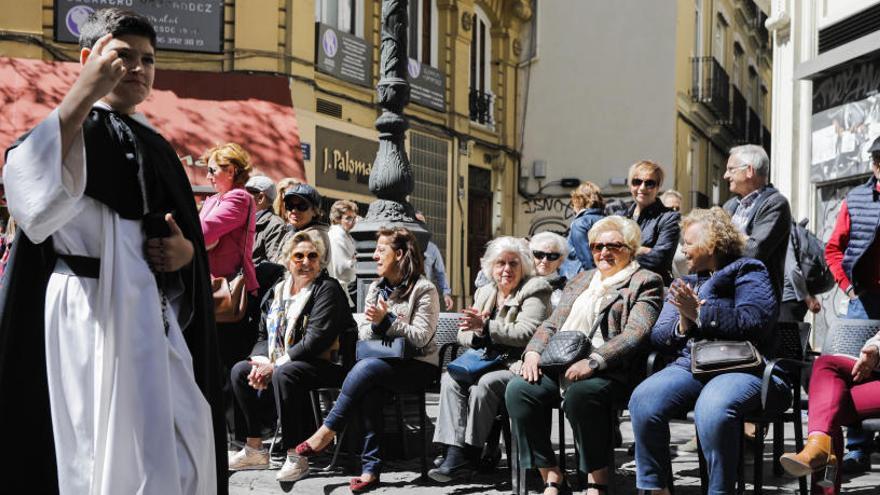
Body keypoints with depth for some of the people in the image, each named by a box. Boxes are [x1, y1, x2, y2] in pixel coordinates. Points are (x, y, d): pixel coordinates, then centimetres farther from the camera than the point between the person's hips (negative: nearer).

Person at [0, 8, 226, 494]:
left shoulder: (156, 146, 18)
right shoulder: (71, 129, -4)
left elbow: (186, 234, 25)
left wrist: (186, 251, 0)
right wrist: (84, 92, -36)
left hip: (156, 318, 7)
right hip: (91, 315, -7)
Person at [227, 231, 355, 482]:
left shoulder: (327, 289, -9)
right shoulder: (277, 291, 15)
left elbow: (316, 339, -20)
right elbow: (264, 336, 15)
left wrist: (275, 365, -21)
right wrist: (261, 362, -8)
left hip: (325, 365, -8)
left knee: (284, 374, -34)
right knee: (240, 371, -4)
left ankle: (295, 456, -28)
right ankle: (254, 449, -1)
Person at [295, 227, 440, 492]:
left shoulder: (424, 289, -4)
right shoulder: (376, 288, 16)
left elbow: (421, 337, -11)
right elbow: (363, 334, 12)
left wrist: (387, 320, -19)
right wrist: (375, 324, -11)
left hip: (418, 366, -4)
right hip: (382, 363, 5)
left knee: (366, 367, -32)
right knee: (370, 390, -31)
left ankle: (327, 431, -21)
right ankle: (371, 468, -29)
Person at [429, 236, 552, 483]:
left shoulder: (535, 290, -2)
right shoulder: (484, 293, 18)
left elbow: (526, 333, -17)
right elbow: (464, 335, 15)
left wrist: (486, 326, -21)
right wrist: (477, 333, -9)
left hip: (518, 366, -6)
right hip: (487, 361, 6)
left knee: (485, 384, -32)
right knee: (450, 379, -20)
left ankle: (471, 455, -20)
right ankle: (455, 453, -27)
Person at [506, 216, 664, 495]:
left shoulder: (645, 282, 7)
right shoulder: (581, 280, 28)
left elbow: (635, 334, -8)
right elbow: (551, 323, 24)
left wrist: (593, 361, -21)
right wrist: (533, 352, 2)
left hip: (608, 371, -6)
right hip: (561, 367, 6)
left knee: (580, 392, -38)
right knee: (518, 389, -22)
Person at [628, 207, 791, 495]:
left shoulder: (747, 273, 11)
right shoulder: (684, 284, 29)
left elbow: (754, 322, -9)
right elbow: (657, 337, 20)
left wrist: (699, 313, -7)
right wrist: (684, 324, -1)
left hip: (740, 366, -5)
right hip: (689, 365, 5)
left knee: (713, 407, -39)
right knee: (643, 399, -26)